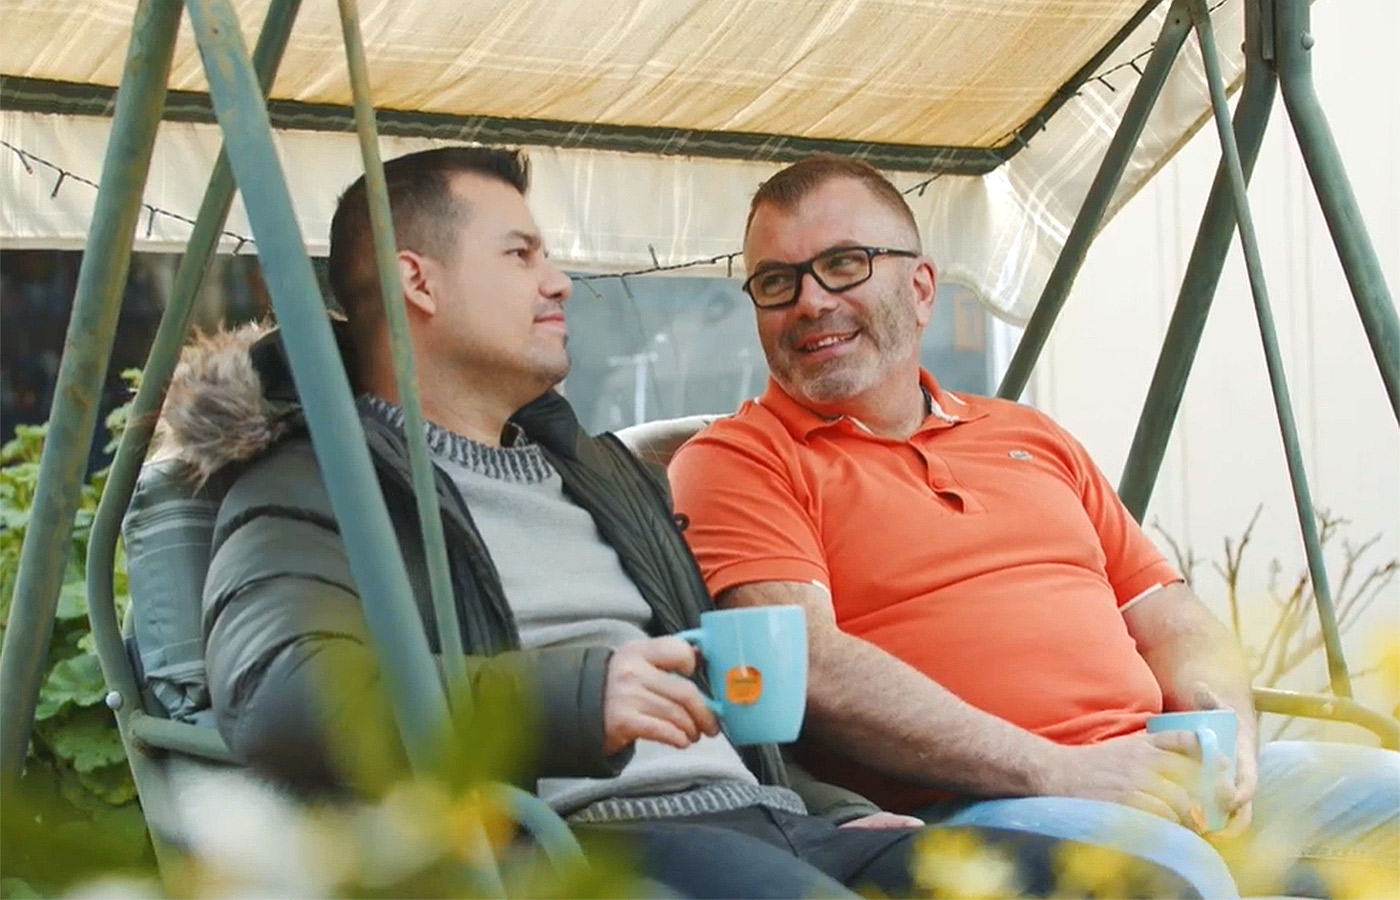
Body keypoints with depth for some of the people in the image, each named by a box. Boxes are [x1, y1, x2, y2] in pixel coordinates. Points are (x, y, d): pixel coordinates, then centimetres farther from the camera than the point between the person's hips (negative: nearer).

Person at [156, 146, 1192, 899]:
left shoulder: (607, 472, 34)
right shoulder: (315, 488, 7)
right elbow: (275, 696, -15)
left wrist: (845, 803, 18)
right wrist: (570, 698, -26)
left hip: (769, 813, 8)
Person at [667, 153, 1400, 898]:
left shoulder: (1031, 439, 25)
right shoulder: (734, 464, 5)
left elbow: (1174, 622, 23)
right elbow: (806, 665, -11)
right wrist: (1055, 771, -17)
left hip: (1161, 779, 6)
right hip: (954, 808, -6)